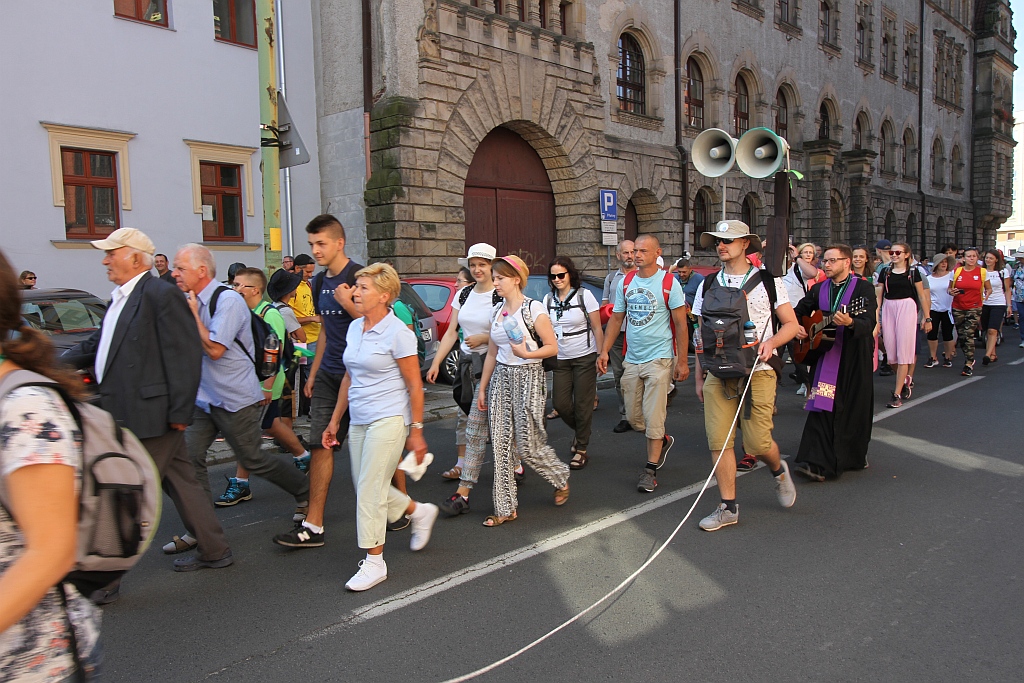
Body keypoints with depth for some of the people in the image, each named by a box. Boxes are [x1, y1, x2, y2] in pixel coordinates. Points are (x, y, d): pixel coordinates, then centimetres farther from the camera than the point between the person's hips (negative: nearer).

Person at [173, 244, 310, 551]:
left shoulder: (228, 301, -17)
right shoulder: (193, 302, 7)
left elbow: (214, 349, -23)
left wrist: (193, 313, -16)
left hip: (236, 400, -7)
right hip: (204, 399, 8)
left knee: (252, 460, 4)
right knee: (190, 457, -1)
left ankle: (305, 492, 27)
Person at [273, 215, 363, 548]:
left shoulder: (359, 276, -11)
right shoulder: (320, 282, 13)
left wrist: (347, 303, -25)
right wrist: (313, 373, 19)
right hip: (328, 374, 7)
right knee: (321, 445, 4)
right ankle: (313, 526, 8)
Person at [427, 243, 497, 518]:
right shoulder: (463, 294, 10)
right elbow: (451, 331, 11)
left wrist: (484, 338, -16)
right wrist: (436, 362, 5)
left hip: (489, 364, -6)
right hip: (466, 362, 7)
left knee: (476, 428, -9)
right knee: (464, 417, 17)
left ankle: (463, 493, -9)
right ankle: (461, 466, 40)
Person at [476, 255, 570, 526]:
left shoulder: (534, 308, -9)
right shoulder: (497, 311, 10)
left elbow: (552, 347, -9)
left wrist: (526, 353, -24)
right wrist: (482, 387, 14)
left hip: (528, 377, -6)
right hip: (501, 377, 6)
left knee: (527, 446, -2)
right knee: (501, 445, 4)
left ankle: (561, 480, 28)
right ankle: (506, 508, 14)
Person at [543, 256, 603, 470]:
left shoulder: (584, 295, -6)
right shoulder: (549, 299, 5)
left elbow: (597, 328, -5)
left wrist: (601, 356, -9)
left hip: (585, 357, -4)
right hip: (560, 359, 4)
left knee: (583, 404, 1)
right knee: (560, 403, 1)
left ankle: (581, 450, 14)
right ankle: (579, 432, 32)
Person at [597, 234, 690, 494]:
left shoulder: (669, 283, -7)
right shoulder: (625, 282, 7)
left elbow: (681, 324, -6)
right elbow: (616, 319, 11)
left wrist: (682, 361, -9)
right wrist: (604, 351, 1)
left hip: (659, 358, -5)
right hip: (631, 359, 5)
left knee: (653, 418, -5)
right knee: (633, 417, 11)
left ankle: (650, 469, 7)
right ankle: (663, 440, 39)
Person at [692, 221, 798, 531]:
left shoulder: (768, 281, 3)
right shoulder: (708, 286, 11)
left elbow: (791, 324, 5)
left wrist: (771, 341, -16)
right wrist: (699, 377, 13)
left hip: (758, 373, -3)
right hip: (718, 374, 3)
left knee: (758, 442, -4)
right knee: (719, 441, -2)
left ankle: (778, 470, 32)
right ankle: (728, 507, 12)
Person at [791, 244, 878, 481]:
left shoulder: (863, 288, -6)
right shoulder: (818, 289, 9)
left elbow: (869, 324, -18)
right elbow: (798, 312, 23)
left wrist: (850, 323, -38)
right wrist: (796, 327, 2)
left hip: (856, 359, -3)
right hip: (826, 357, 3)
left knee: (856, 409, 7)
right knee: (822, 408, -5)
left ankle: (854, 455, 25)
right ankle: (817, 463, -4)